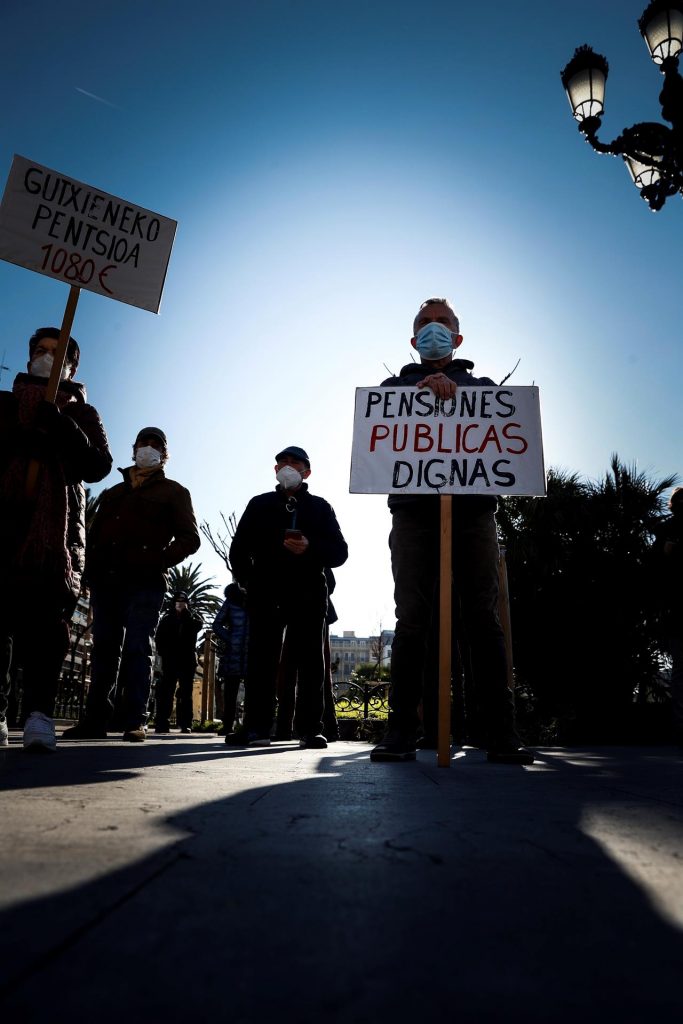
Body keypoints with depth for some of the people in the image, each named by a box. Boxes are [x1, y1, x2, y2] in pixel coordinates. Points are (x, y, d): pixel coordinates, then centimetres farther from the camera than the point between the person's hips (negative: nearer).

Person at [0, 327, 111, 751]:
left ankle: (40, 714, -11)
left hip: (56, 530, -1)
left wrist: (64, 432, -13)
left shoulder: (81, 415, 18)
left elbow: (98, 466, 3)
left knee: (46, 622, -9)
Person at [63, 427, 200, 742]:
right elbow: (94, 534, 23)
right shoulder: (114, 492, 27)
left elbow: (189, 538, 2)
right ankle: (94, 718, 10)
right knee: (103, 648, 5)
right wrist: (91, 569, 5)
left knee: (139, 648, -7)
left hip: (144, 583, -5)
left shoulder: (173, 492, 11)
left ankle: (135, 722, -6)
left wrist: (158, 560, -13)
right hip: (106, 581, 5)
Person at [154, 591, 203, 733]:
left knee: (186, 692, 1)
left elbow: (198, 625, -11)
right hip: (170, 659, 0)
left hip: (188, 659, 0)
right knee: (166, 690, -6)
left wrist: (186, 612, -8)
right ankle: (162, 723, -6)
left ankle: (185, 723, 2)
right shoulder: (167, 618, 12)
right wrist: (162, 652, -6)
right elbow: (160, 636, 6)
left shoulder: (193, 616, 11)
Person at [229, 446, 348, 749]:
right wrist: (250, 583, 1)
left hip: (308, 595, 0)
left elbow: (340, 552, 5)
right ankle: (256, 728, -1)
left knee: (311, 661, -2)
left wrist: (310, 548, -14)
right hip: (266, 595, 1)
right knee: (260, 660, -4)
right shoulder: (259, 505, 16)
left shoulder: (320, 507, 13)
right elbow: (239, 550, 14)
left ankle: (310, 728, 1)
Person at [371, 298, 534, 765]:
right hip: (413, 508, 0)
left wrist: (453, 398, -8)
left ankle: (502, 734, -4)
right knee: (412, 618, -5)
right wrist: (421, 391, -9)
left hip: (473, 508, 0)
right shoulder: (396, 384, 26)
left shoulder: (481, 385, 25)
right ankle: (402, 731, -3)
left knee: (484, 617, -6)